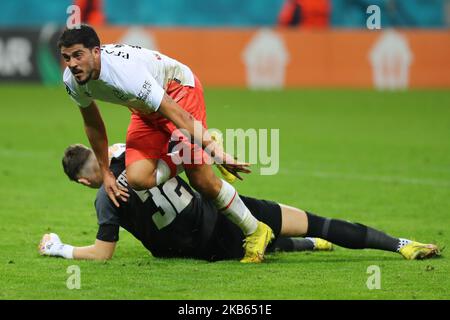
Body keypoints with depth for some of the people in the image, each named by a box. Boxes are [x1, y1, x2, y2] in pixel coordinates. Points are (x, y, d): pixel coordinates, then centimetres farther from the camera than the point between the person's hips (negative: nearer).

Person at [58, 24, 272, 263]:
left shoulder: (123, 72, -38)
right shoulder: (72, 81, -16)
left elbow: (177, 114, -37)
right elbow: (93, 124, 5)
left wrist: (217, 152, -37)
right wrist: (105, 173, 7)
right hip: (146, 110, 7)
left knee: (202, 181, -15)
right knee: (137, 178, -15)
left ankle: (255, 232, 6)